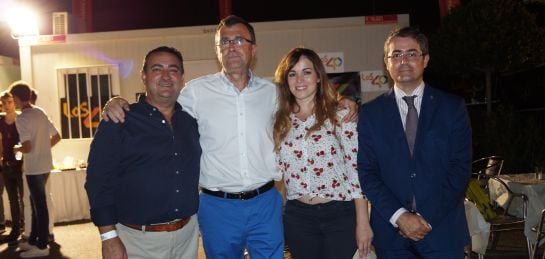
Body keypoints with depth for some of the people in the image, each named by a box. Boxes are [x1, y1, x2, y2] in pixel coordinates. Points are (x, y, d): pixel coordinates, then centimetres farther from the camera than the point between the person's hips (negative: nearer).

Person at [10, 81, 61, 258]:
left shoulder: (22, 118, -15)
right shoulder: (41, 113, 8)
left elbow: (27, 147, -22)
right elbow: (56, 137, 13)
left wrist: (17, 149, -2)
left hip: (34, 168, -8)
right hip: (45, 166, 8)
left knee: (39, 205, 0)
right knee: (36, 203, 18)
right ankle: (33, 240, 29)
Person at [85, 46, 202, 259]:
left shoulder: (191, 121, 5)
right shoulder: (118, 123, -9)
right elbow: (99, 182, -11)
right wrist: (109, 238, -14)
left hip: (188, 233, 5)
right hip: (139, 240, -4)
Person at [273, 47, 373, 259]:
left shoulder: (341, 115, -6)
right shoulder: (280, 122, 3)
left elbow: (357, 169, -7)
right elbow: (277, 171, 9)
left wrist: (363, 222, -9)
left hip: (341, 215, -3)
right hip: (298, 217, 3)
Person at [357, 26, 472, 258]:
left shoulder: (453, 107, 1)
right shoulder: (370, 113, 2)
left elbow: (461, 167, -3)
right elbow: (366, 172, -2)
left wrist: (427, 218, -10)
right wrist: (399, 216, -13)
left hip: (443, 230, 0)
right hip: (391, 231, 0)